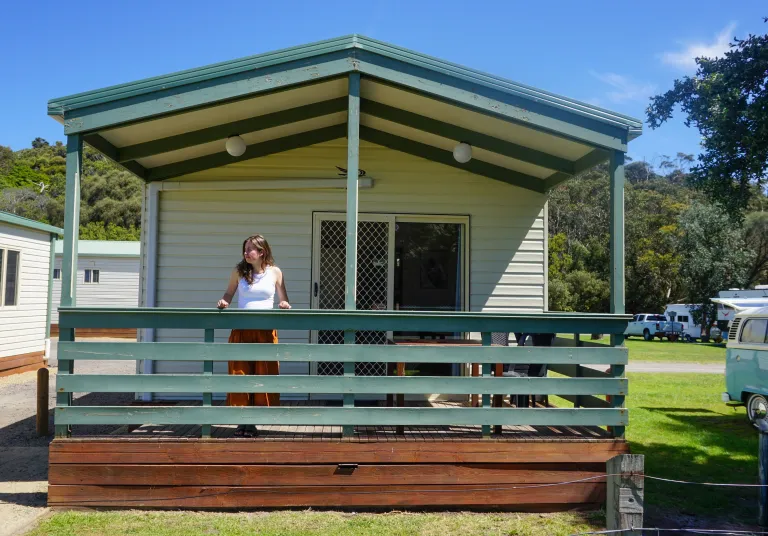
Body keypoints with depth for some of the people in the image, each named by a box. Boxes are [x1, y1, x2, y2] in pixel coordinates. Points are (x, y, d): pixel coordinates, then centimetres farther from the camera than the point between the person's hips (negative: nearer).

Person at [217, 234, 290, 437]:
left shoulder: (274, 272, 4)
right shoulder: (239, 271, 5)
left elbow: (283, 299, 10)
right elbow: (229, 293, 13)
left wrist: (284, 304, -12)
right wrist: (223, 302, -8)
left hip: (266, 330, -1)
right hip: (241, 329, 1)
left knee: (264, 374, 0)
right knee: (239, 373, 1)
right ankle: (242, 419, 10)